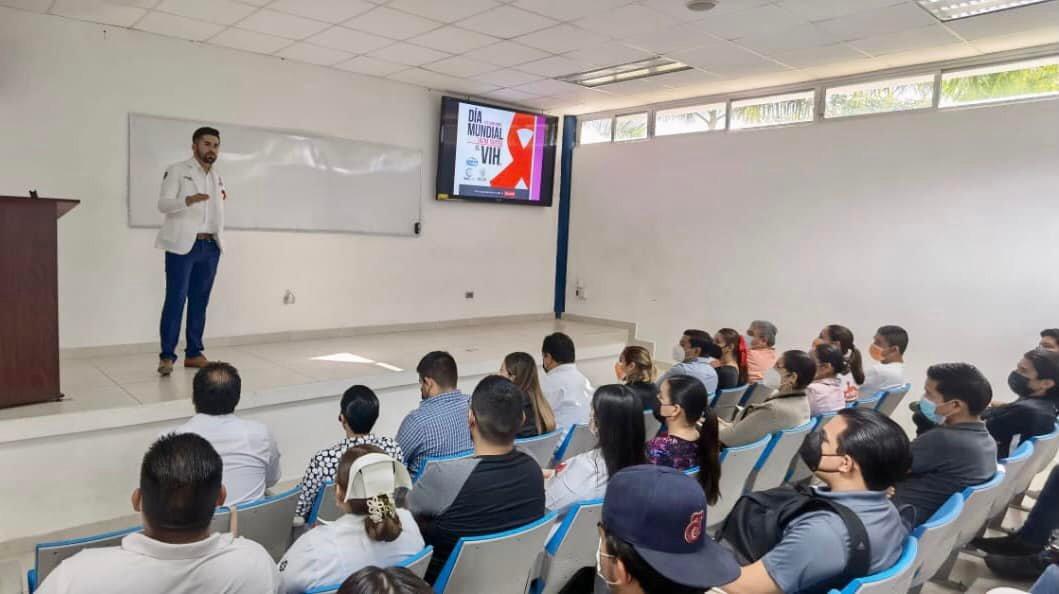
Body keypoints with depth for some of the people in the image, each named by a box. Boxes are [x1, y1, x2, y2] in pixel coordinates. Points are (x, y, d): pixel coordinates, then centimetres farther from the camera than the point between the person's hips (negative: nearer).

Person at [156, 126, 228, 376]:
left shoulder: (218, 178, 19)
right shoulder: (177, 170, 2)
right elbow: (163, 204, -9)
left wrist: (219, 239, 12)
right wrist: (188, 200, -27)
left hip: (210, 246, 5)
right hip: (183, 245, -5)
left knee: (200, 301, 6)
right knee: (175, 299, -8)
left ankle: (193, 353, 11)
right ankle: (166, 356, -6)